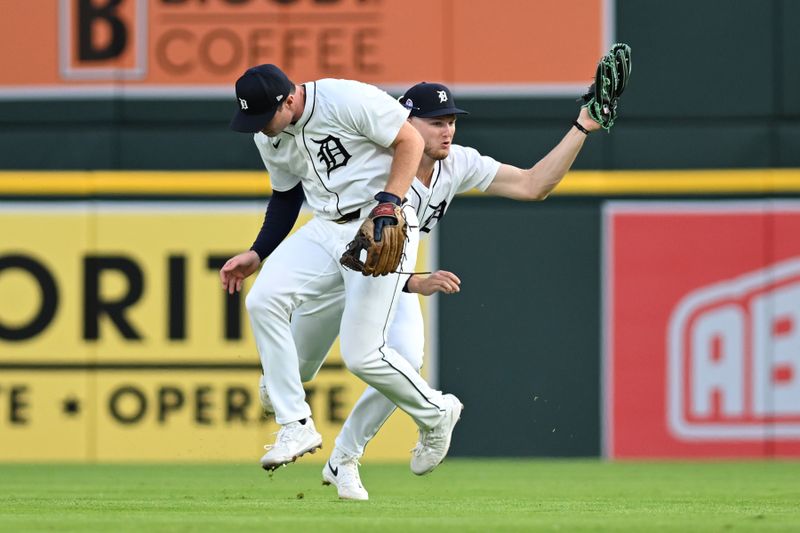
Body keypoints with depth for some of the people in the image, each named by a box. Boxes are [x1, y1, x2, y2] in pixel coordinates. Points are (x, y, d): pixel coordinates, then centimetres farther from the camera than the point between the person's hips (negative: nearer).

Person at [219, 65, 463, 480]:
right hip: (326, 230, 7)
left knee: (361, 353, -12)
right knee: (263, 300, -15)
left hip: (385, 227, -7)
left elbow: (410, 141, -12)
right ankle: (296, 427, -9)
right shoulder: (269, 138, 4)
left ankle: (436, 413, 17)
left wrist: (387, 205, -22)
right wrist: (257, 254, 10)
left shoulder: (349, 100, -19)